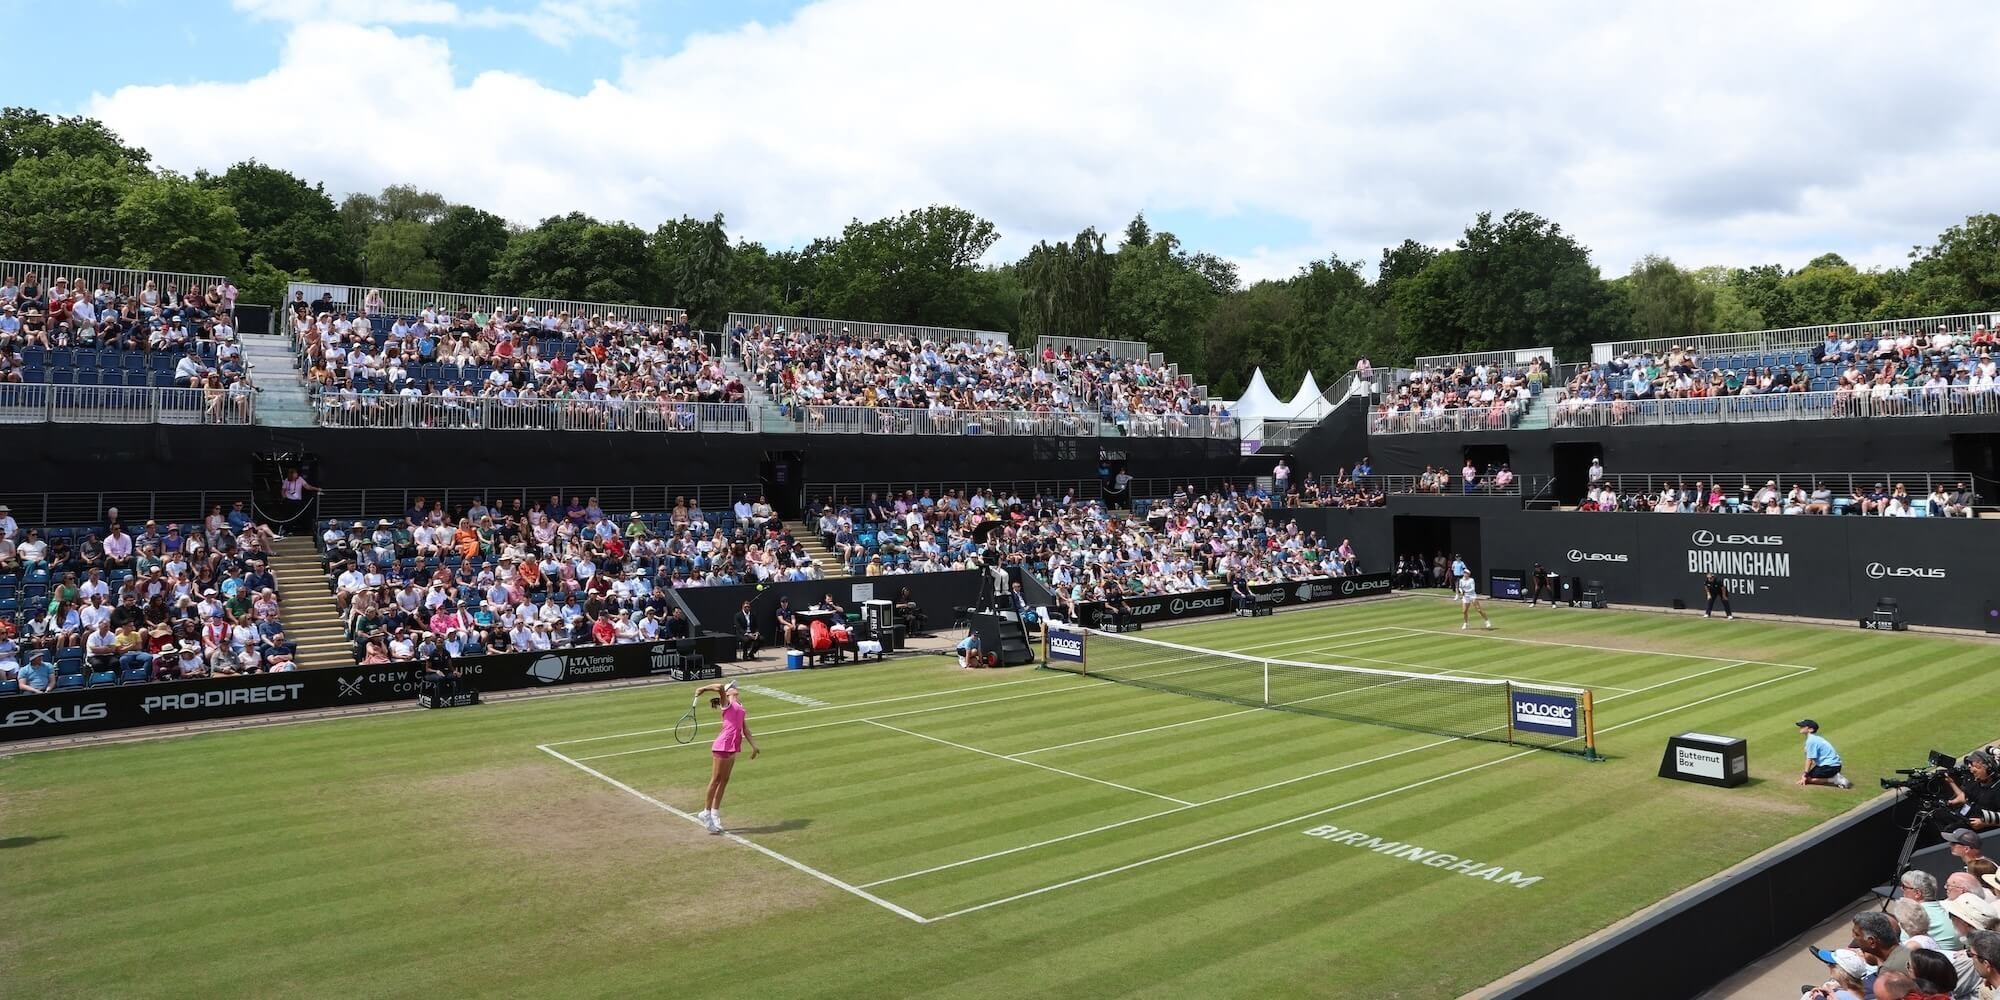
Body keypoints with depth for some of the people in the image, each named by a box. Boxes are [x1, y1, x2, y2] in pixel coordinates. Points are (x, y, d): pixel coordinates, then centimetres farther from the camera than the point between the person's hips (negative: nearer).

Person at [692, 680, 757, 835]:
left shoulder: (741, 708, 21)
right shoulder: (727, 703, 0)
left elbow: (745, 731, 19)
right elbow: (720, 687, -21)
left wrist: (754, 746, 11)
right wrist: (703, 689, -12)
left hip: (732, 748, 8)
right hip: (722, 746, -8)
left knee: (724, 781, 11)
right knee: (715, 780, -2)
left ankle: (715, 813, 18)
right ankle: (706, 812, 6)